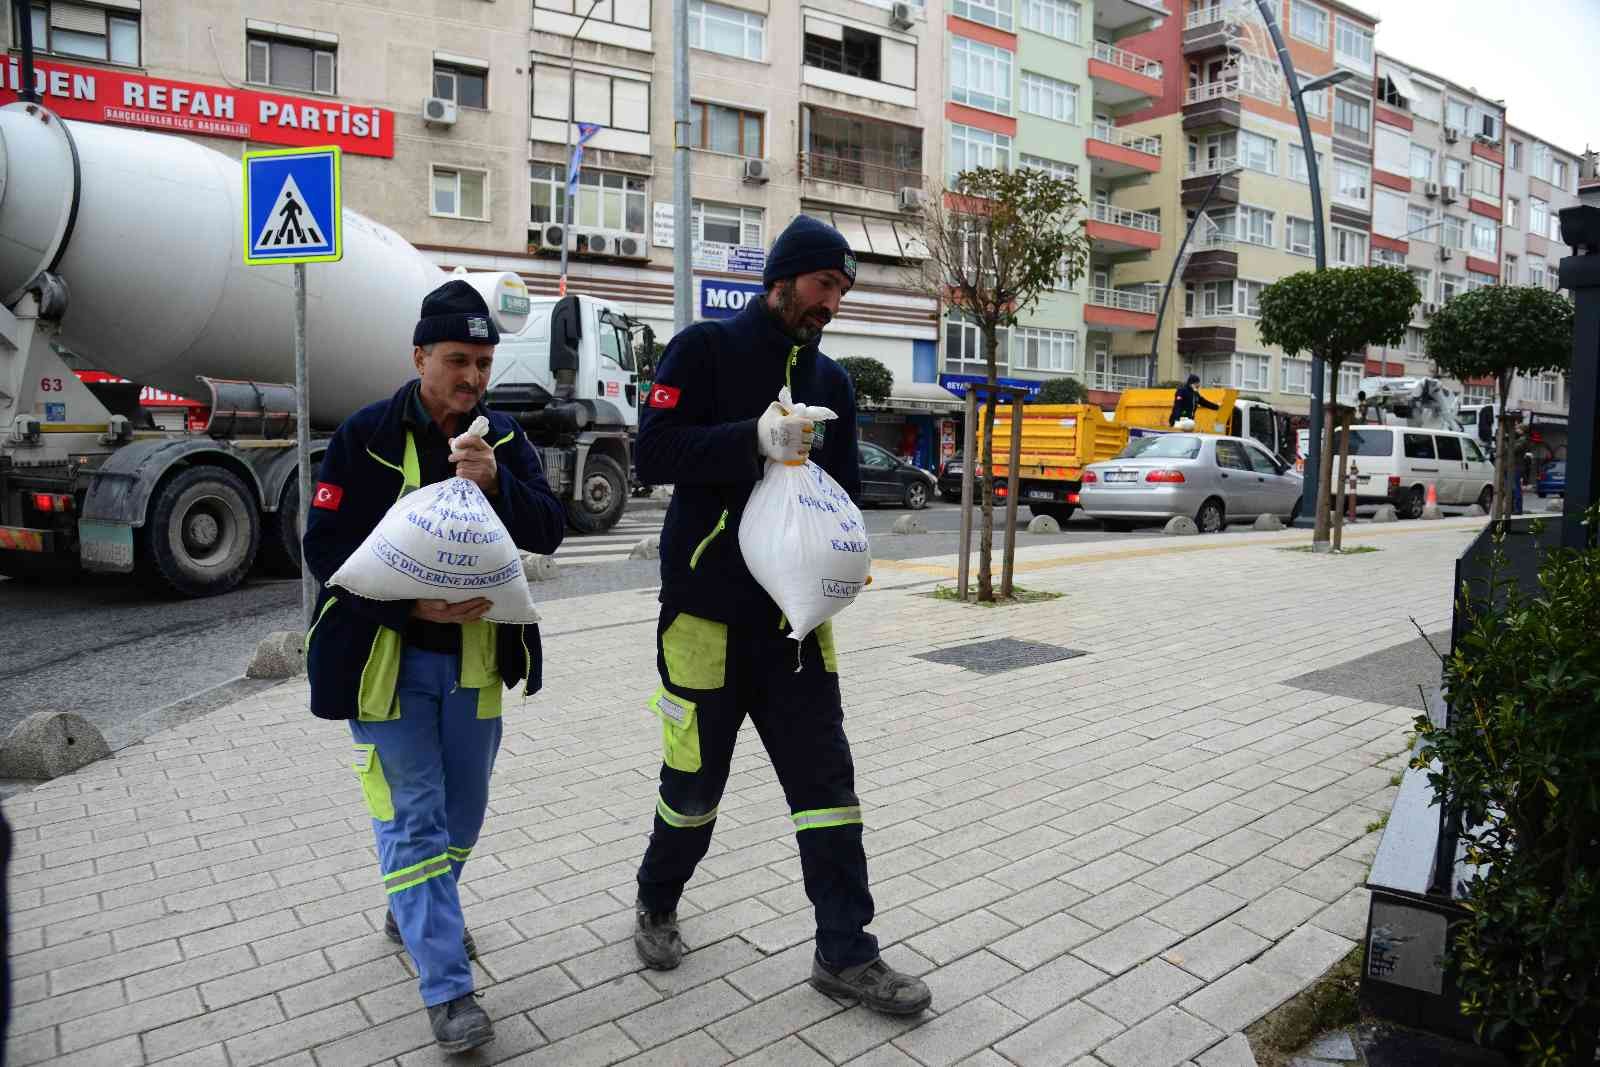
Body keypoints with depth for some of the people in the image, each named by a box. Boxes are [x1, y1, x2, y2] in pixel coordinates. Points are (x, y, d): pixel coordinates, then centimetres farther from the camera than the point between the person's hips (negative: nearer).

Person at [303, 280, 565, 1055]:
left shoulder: (504, 438, 0)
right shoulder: (365, 436, -9)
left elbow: (548, 533, -9)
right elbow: (326, 546, -11)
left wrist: (497, 483, -28)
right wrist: (413, 607, -23)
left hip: (474, 657, 4)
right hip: (388, 655, -4)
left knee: (463, 808, 16)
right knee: (413, 817, -3)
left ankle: (414, 916, 43)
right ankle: (448, 990, 5)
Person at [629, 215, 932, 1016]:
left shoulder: (830, 379, 11)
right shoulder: (706, 348, -5)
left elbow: (845, 487, 15)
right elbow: (653, 454, -15)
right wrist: (755, 439, -27)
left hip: (793, 613, 5)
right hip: (707, 608, -4)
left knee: (827, 782, 4)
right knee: (694, 782, 10)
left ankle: (844, 953, 17)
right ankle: (656, 904, 38)